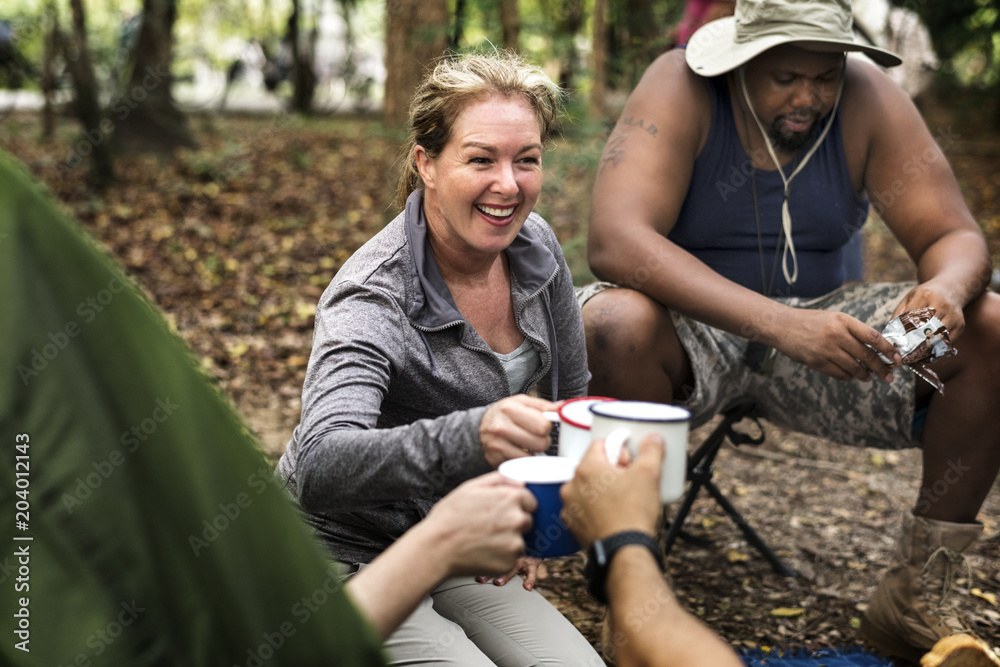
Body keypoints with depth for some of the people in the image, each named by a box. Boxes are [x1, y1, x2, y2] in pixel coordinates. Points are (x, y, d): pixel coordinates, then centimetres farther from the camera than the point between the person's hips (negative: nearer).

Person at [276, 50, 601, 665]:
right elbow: (319, 468, -42)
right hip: (347, 560, -6)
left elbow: (571, 396, 11)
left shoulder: (534, 246, -5)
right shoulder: (373, 299, -26)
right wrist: (469, 437, -56)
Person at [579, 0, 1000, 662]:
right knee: (619, 323, -38)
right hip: (691, 324, -4)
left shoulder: (867, 98, -7)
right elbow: (614, 240, -33)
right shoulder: (681, 89, -18)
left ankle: (917, 596, -4)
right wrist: (779, 323, -43)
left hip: (815, 321, 4)